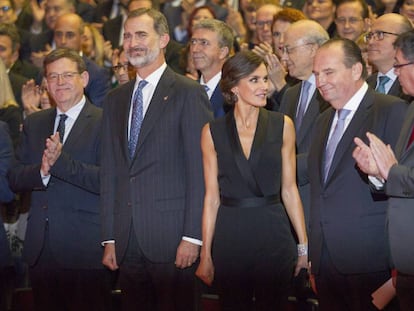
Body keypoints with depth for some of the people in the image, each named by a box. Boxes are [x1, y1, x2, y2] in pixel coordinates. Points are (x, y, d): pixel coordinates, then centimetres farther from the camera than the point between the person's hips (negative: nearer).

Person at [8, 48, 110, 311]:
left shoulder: (104, 123, -5)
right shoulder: (34, 123, 14)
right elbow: (15, 179, 8)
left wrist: (61, 161, -25)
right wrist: (41, 171, -13)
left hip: (85, 249, -5)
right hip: (41, 248, 5)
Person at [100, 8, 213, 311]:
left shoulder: (189, 94, -3)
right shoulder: (116, 99, 16)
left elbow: (199, 170, -8)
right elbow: (110, 172, 15)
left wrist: (192, 236, -13)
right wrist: (110, 238, 9)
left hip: (170, 237, -5)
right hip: (128, 240, 6)